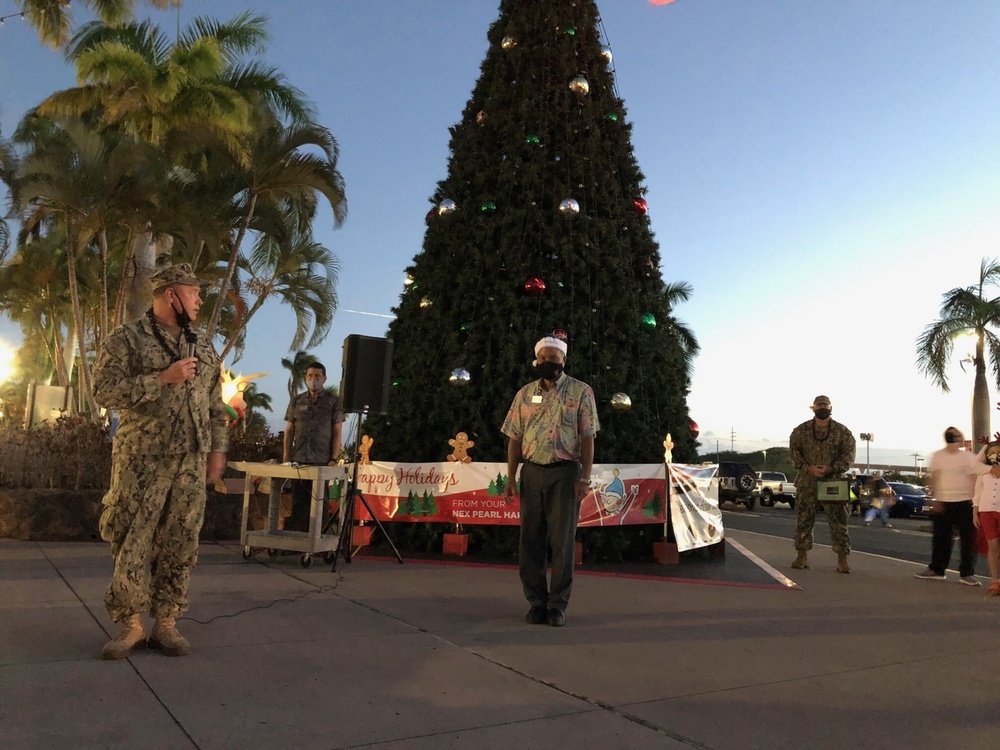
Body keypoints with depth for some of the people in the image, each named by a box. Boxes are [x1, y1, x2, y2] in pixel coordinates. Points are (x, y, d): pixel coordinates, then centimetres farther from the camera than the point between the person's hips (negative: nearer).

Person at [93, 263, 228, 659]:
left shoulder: (204, 348, 14)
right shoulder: (126, 338, -1)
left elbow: (216, 406, 16)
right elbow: (105, 391, -12)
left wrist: (217, 449, 7)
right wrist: (164, 378, -17)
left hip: (191, 463, 4)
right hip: (142, 460, -4)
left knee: (180, 545, 5)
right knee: (133, 543, 1)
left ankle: (166, 623, 15)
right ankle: (131, 623, 14)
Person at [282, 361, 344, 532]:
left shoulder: (334, 401, 3)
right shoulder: (296, 401, 11)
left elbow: (337, 432, 0)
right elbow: (289, 431, 12)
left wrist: (334, 459, -8)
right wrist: (286, 458, 4)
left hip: (322, 462, -3)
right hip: (299, 461, 3)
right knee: (298, 502, 5)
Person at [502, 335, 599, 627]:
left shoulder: (581, 392, 0)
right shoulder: (525, 394, 10)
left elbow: (587, 437, -3)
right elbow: (515, 438, 10)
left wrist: (585, 477, -11)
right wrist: (511, 478, 3)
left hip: (565, 472, -3)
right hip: (531, 472, 3)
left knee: (562, 540, 0)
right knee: (530, 540, 5)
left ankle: (557, 605, 11)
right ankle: (537, 602, 17)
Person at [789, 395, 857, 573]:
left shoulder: (842, 432, 0)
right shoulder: (801, 430, 3)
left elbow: (848, 454, -2)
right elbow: (794, 450, 1)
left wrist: (830, 468, -16)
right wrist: (807, 467, -14)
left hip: (834, 482, -1)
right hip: (807, 482, 1)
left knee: (838, 520, -2)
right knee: (803, 518, 5)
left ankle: (842, 559, 5)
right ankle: (802, 555, 16)